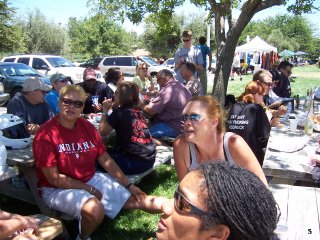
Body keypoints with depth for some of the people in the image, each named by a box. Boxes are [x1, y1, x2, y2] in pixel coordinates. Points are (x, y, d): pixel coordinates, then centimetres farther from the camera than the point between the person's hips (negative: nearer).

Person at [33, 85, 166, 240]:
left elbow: (105, 160, 4)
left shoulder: (87, 127, 0)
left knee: (136, 199, 1)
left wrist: (129, 186, 0)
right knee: (96, 209, -32)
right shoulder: (46, 134, -17)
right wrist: (88, 189, -14)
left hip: (91, 179, 6)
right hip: (57, 189, -5)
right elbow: (53, 178, -17)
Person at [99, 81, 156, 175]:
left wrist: (105, 110, 6)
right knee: (112, 150, 27)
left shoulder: (119, 112, -10)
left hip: (136, 162, -7)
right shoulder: (138, 111, 9)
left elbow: (102, 132, -1)